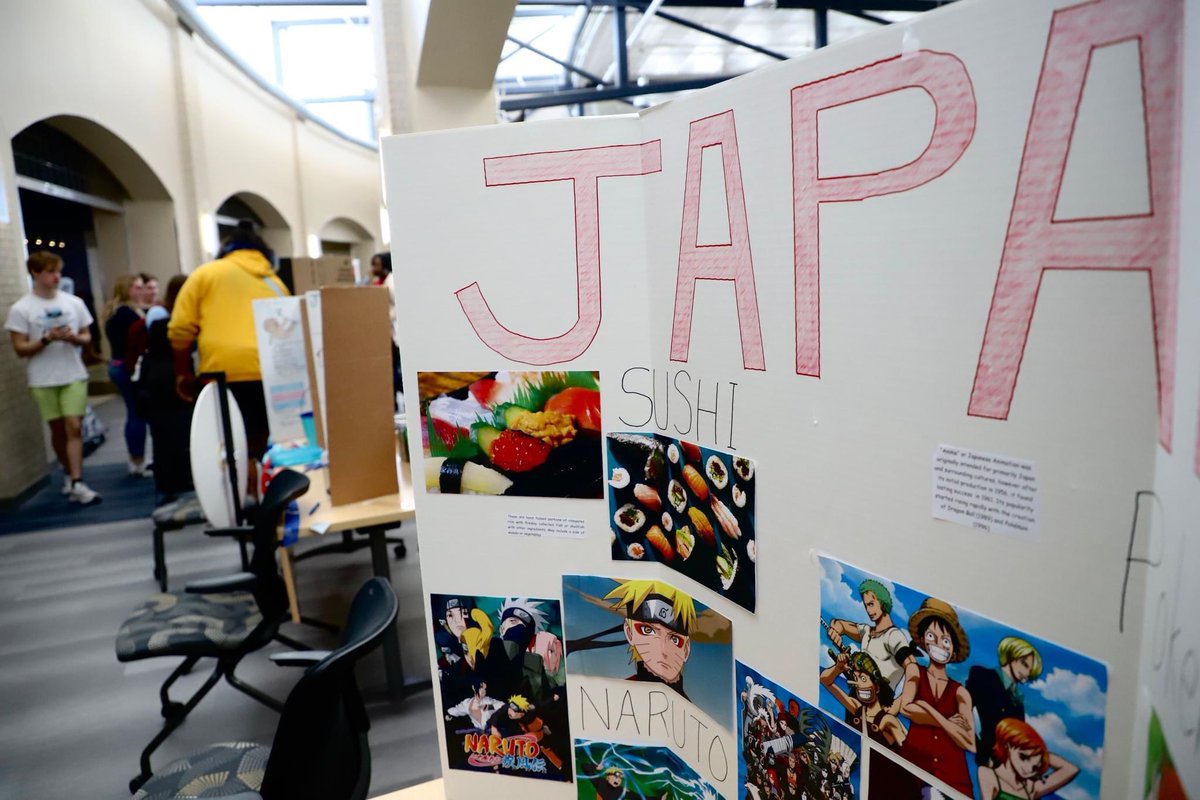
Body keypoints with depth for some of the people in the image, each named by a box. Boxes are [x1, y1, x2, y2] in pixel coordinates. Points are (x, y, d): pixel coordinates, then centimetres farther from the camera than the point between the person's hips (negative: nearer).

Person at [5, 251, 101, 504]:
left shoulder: (74, 302, 3)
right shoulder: (21, 309, -5)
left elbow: (87, 337, 9)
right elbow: (20, 349, -6)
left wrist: (74, 338, -13)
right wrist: (47, 339, -21)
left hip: (74, 375, 1)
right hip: (43, 380, -1)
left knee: (74, 427, -7)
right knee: (58, 429, 11)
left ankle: (76, 483, -9)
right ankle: (68, 473, 29)